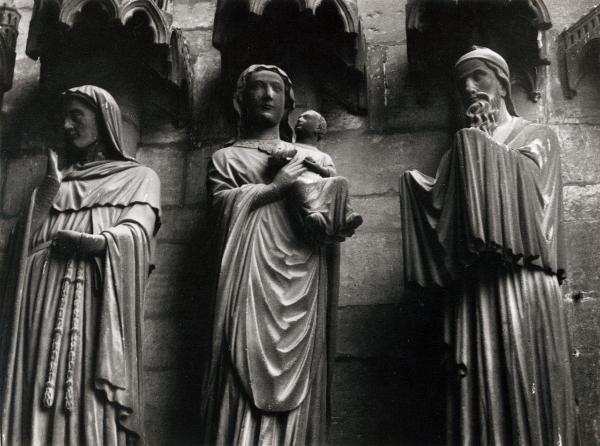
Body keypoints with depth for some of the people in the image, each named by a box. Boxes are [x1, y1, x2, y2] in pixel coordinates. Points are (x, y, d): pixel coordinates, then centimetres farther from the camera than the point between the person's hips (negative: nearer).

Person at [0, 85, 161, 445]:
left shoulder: (139, 178, 15)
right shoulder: (55, 182, 27)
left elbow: (135, 235, -5)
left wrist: (93, 242, -22)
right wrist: (50, 189, 4)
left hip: (96, 308, -4)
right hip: (46, 307, 4)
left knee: (92, 413, -13)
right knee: (37, 411, -7)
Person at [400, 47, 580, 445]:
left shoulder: (538, 137, 13)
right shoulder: (462, 151, 22)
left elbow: (525, 183, -6)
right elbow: (442, 207, 11)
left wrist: (485, 146, 2)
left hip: (523, 282, -3)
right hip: (474, 285, 3)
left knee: (527, 381, -8)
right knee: (482, 389, -3)